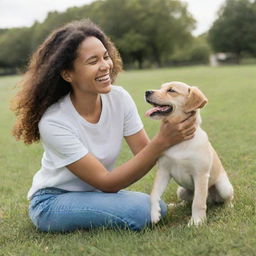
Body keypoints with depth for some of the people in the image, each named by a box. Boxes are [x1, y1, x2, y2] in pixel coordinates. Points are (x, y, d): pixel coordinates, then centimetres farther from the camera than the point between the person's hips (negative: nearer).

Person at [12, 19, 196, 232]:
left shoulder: (119, 98, -13)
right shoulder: (54, 122, -28)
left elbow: (146, 154, -11)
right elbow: (106, 182, -28)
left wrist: (170, 137, -34)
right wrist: (162, 142, -37)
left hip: (96, 193, 6)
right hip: (53, 202, -6)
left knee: (157, 208, -16)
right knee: (140, 209, -25)